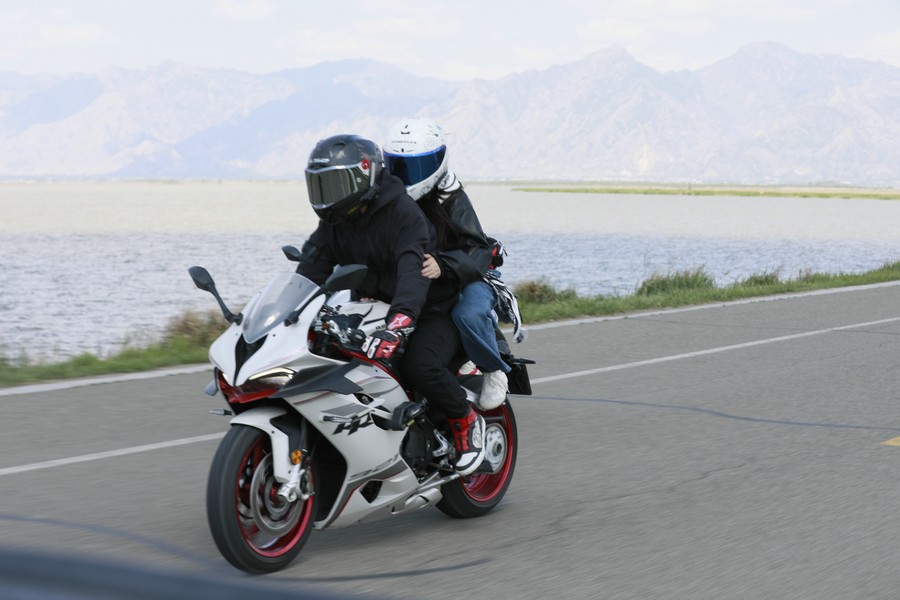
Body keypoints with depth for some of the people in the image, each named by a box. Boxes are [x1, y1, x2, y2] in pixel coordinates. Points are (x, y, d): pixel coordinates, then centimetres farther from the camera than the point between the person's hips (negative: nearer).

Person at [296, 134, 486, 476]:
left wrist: (398, 323, -53)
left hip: (429, 311, -7)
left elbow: (414, 271, -37)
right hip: (371, 308, 7)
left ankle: (466, 422, -5)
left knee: (420, 367, -34)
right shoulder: (333, 221, 4)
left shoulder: (402, 212, -21)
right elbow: (311, 271, -2)